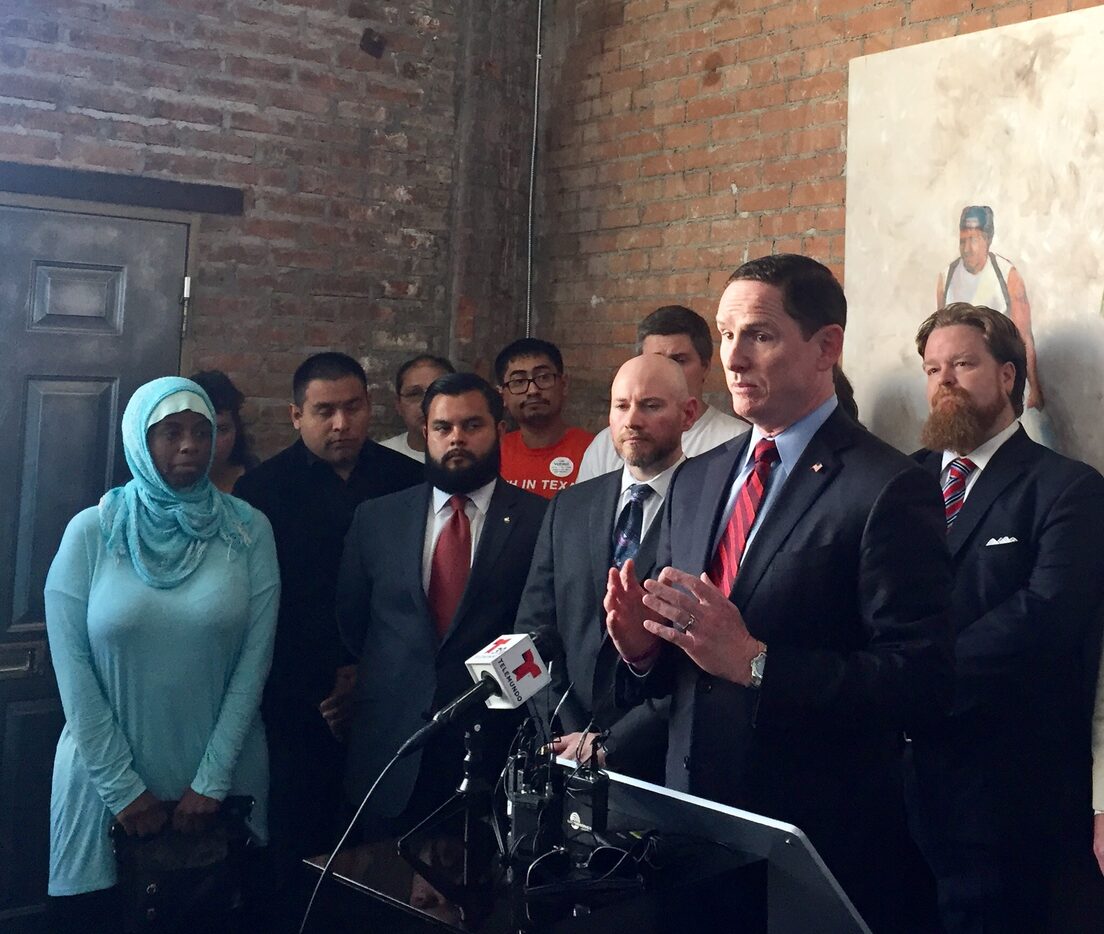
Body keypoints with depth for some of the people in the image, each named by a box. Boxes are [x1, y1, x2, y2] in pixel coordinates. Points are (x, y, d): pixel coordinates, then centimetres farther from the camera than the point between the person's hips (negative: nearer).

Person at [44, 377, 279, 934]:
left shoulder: (249, 531, -3)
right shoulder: (91, 532, -4)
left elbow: (254, 657, -4)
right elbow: (72, 665, -6)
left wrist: (212, 781, -8)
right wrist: (122, 788, -8)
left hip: (218, 781, 1)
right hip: (107, 777, 0)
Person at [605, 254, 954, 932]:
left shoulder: (890, 490, -13)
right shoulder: (695, 481, 9)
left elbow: (923, 679, -19)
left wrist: (754, 662, -26)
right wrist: (642, 645, -8)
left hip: (825, 840, -6)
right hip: (694, 818, 6)